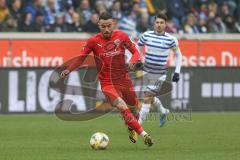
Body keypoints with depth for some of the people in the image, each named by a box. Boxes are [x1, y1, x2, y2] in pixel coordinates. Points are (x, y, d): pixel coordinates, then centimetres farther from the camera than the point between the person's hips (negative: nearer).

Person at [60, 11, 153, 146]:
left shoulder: (121, 36, -3)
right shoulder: (93, 41, -6)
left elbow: (135, 51, 7)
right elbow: (81, 58, 3)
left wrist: (133, 62, -15)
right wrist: (68, 70, -11)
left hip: (124, 80, 3)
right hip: (107, 83, -3)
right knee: (122, 107, -26)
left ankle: (131, 128, 46)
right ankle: (143, 134, -27)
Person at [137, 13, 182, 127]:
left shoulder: (170, 39, -7)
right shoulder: (147, 35, -1)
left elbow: (178, 54, 5)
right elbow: (137, 48, 13)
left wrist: (177, 72, 0)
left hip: (160, 74, -4)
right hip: (147, 71, 4)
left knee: (147, 98, -11)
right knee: (150, 97, 15)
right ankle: (163, 111, 44)